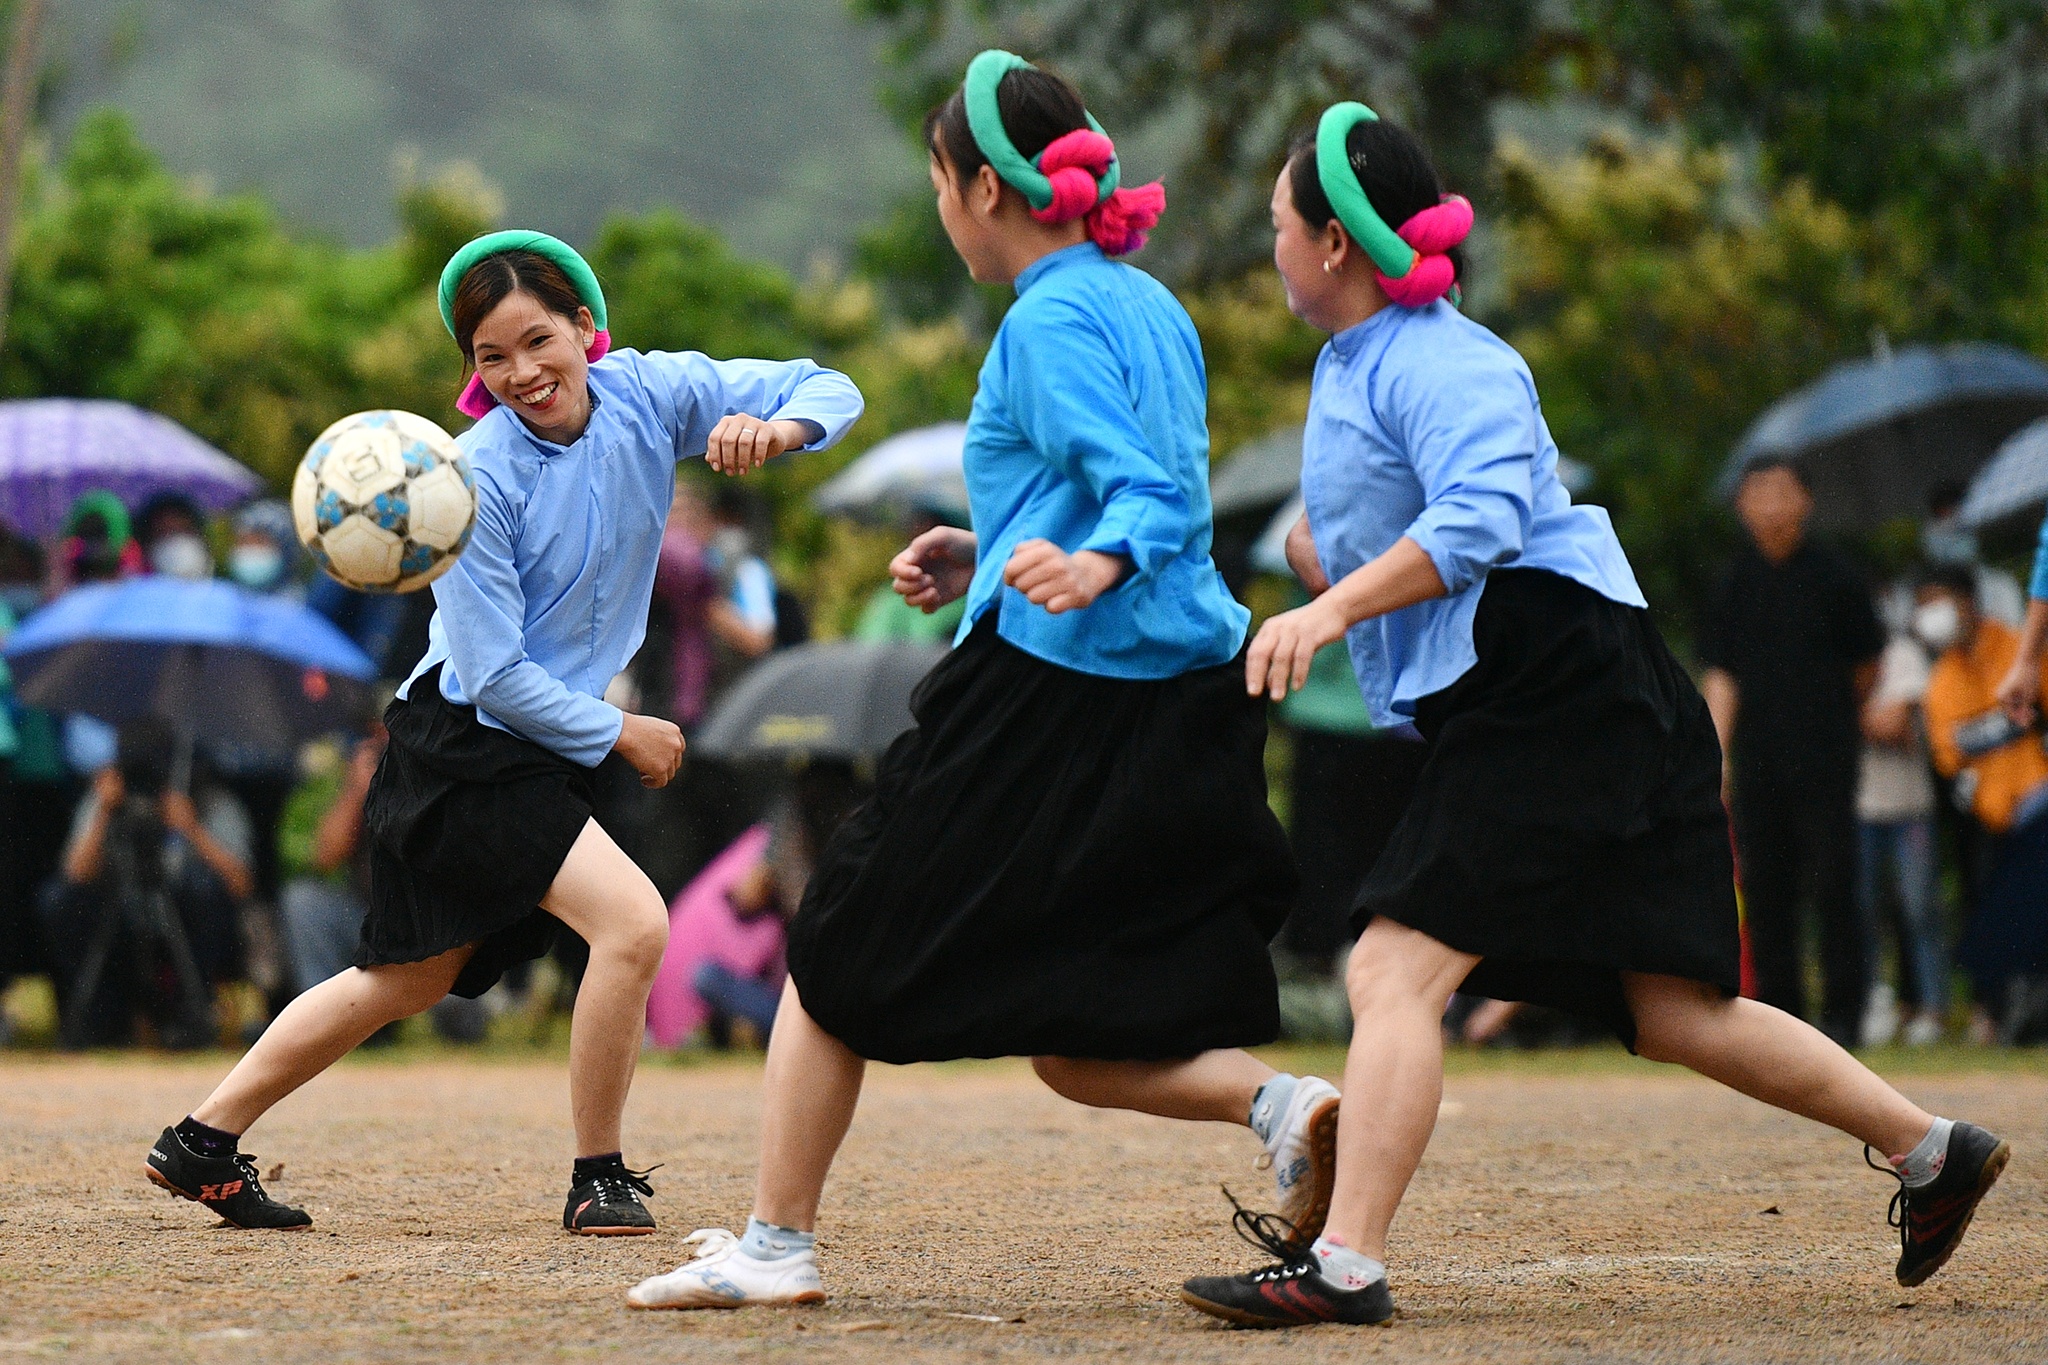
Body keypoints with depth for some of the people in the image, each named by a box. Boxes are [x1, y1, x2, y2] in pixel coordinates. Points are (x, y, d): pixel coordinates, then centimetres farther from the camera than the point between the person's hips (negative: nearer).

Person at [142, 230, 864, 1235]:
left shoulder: (650, 393, -6)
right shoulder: (477, 480, -21)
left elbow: (830, 391, -4)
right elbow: (495, 675, -18)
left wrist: (777, 428, -25)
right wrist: (621, 734, -11)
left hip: (543, 748, 7)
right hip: (468, 746, -7)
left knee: (410, 981, 17)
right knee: (633, 924, -22)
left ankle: (204, 1143, 28)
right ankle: (596, 1177, -7)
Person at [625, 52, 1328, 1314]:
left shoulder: (1052, 323, -10)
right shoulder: (1151, 309, 15)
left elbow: (1149, 492, -21)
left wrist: (1097, 563, -40)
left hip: (1048, 694, -8)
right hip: (1182, 713, 8)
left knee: (840, 958, 8)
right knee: (1076, 1043, 10)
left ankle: (776, 1245, 9)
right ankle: (1278, 1102, -15)